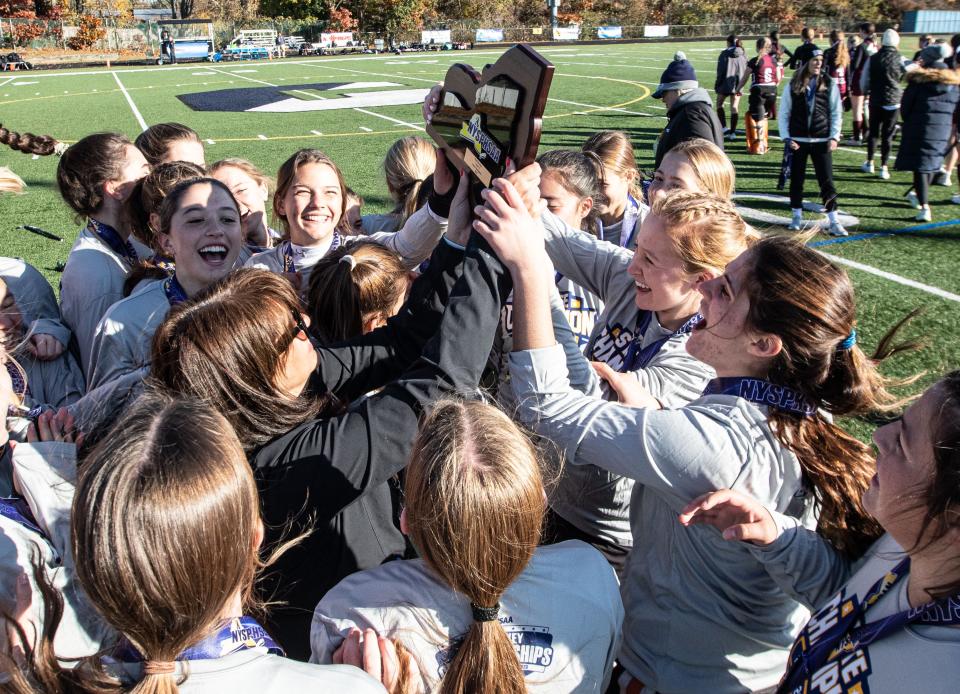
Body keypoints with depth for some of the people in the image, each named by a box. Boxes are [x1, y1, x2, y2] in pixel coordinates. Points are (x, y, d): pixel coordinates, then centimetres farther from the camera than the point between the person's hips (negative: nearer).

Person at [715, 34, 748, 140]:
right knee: (734, 107, 6)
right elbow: (746, 71, 8)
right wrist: (740, 85, 16)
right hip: (737, 84, 4)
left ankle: (724, 127, 0)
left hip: (725, 83, -4)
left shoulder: (724, 53, -8)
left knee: (719, 104, 14)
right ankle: (732, 132, 6)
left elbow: (720, 70, -9)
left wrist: (717, 84, -1)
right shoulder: (743, 54, 5)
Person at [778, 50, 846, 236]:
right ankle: (797, 217, 23)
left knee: (827, 181, -2)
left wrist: (834, 137, -5)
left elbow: (836, 113, 4)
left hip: (821, 141, 0)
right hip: (798, 141, 1)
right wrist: (786, 137, -5)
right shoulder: (793, 86, 1)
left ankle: (833, 222, 1)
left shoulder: (829, 85, 1)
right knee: (796, 180, 8)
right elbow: (784, 113, 5)